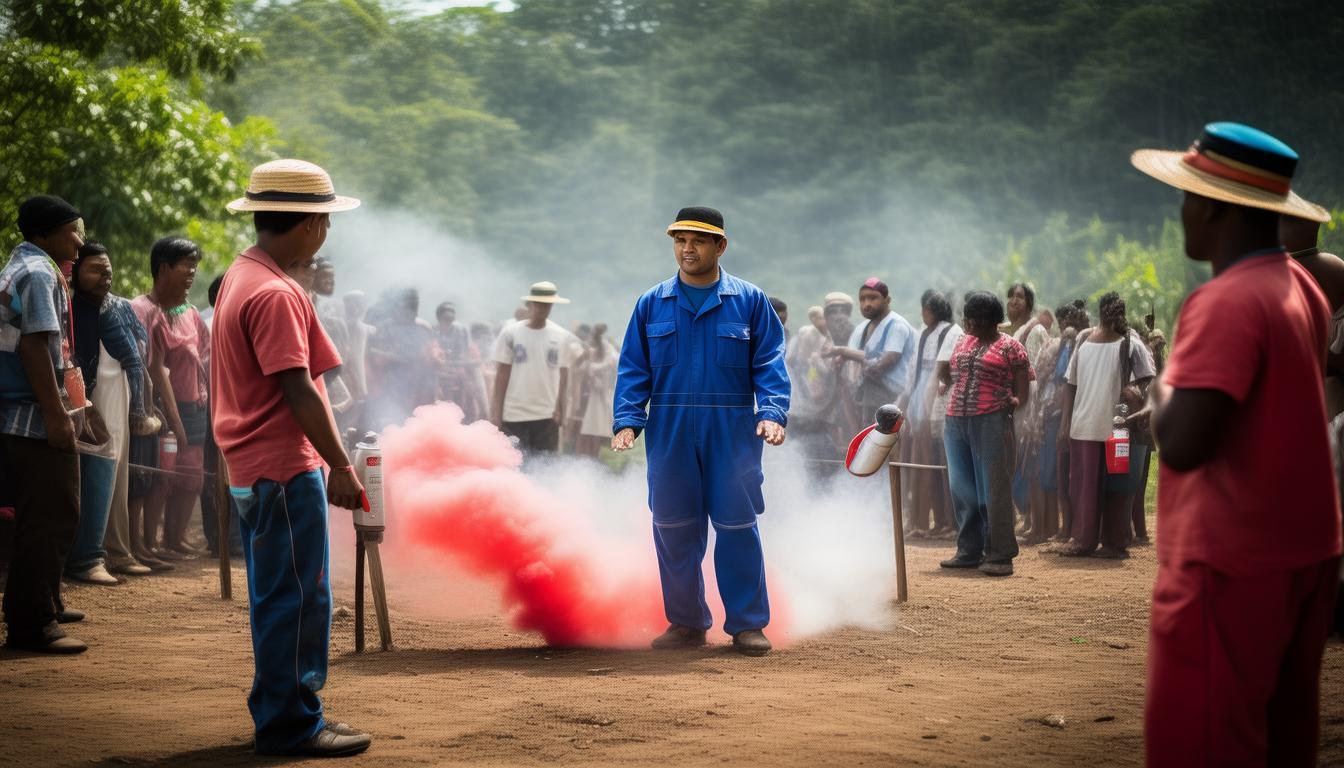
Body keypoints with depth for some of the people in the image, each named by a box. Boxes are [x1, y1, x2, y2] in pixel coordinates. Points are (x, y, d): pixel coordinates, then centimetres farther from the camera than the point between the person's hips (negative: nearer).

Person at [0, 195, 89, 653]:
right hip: (38, 418, -10)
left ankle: (41, 605, 30)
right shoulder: (40, 273, -13)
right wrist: (56, 413, -22)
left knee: (39, 516, 19)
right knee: (51, 519, -8)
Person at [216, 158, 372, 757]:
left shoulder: (240, 277, 14)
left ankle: (283, 716, 23)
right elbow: (299, 392, -21)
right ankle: (290, 724, 1)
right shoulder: (276, 294, -18)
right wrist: (341, 466, -17)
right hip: (285, 470, -10)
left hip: (253, 470, 10)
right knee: (297, 600, -4)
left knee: (280, 599, 16)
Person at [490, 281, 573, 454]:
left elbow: (563, 373, 7)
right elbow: (502, 373, 1)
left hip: (547, 415, 2)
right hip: (514, 414, -2)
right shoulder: (511, 334, -1)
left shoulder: (561, 336, 4)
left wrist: (560, 407, -3)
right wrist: (496, 411, -3)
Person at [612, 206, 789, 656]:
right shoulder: (651, 305, 8)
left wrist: (772, 412, -15)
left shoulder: (750, 301, 4)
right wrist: (627, 420, -7)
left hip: (733, 433, -2)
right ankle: (686, 623, 14)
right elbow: (633, 369, 7)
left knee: (737, 526, -2)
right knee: (673, 529, 4)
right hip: (669, 432, 2)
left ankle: (747, 624, 6)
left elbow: (770, 363, 0)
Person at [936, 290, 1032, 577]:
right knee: (963, 491, 10)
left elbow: (1021, 392, -2)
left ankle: (1000, 556, -2)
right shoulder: (963, 343, 17)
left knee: (994, 490, -5)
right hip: (956, 422, 7)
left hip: (991, 423, -6)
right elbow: (945, 373, 25)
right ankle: (969, 551, 19)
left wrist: (1014, 402, -17)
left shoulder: (1010, 347, -1)